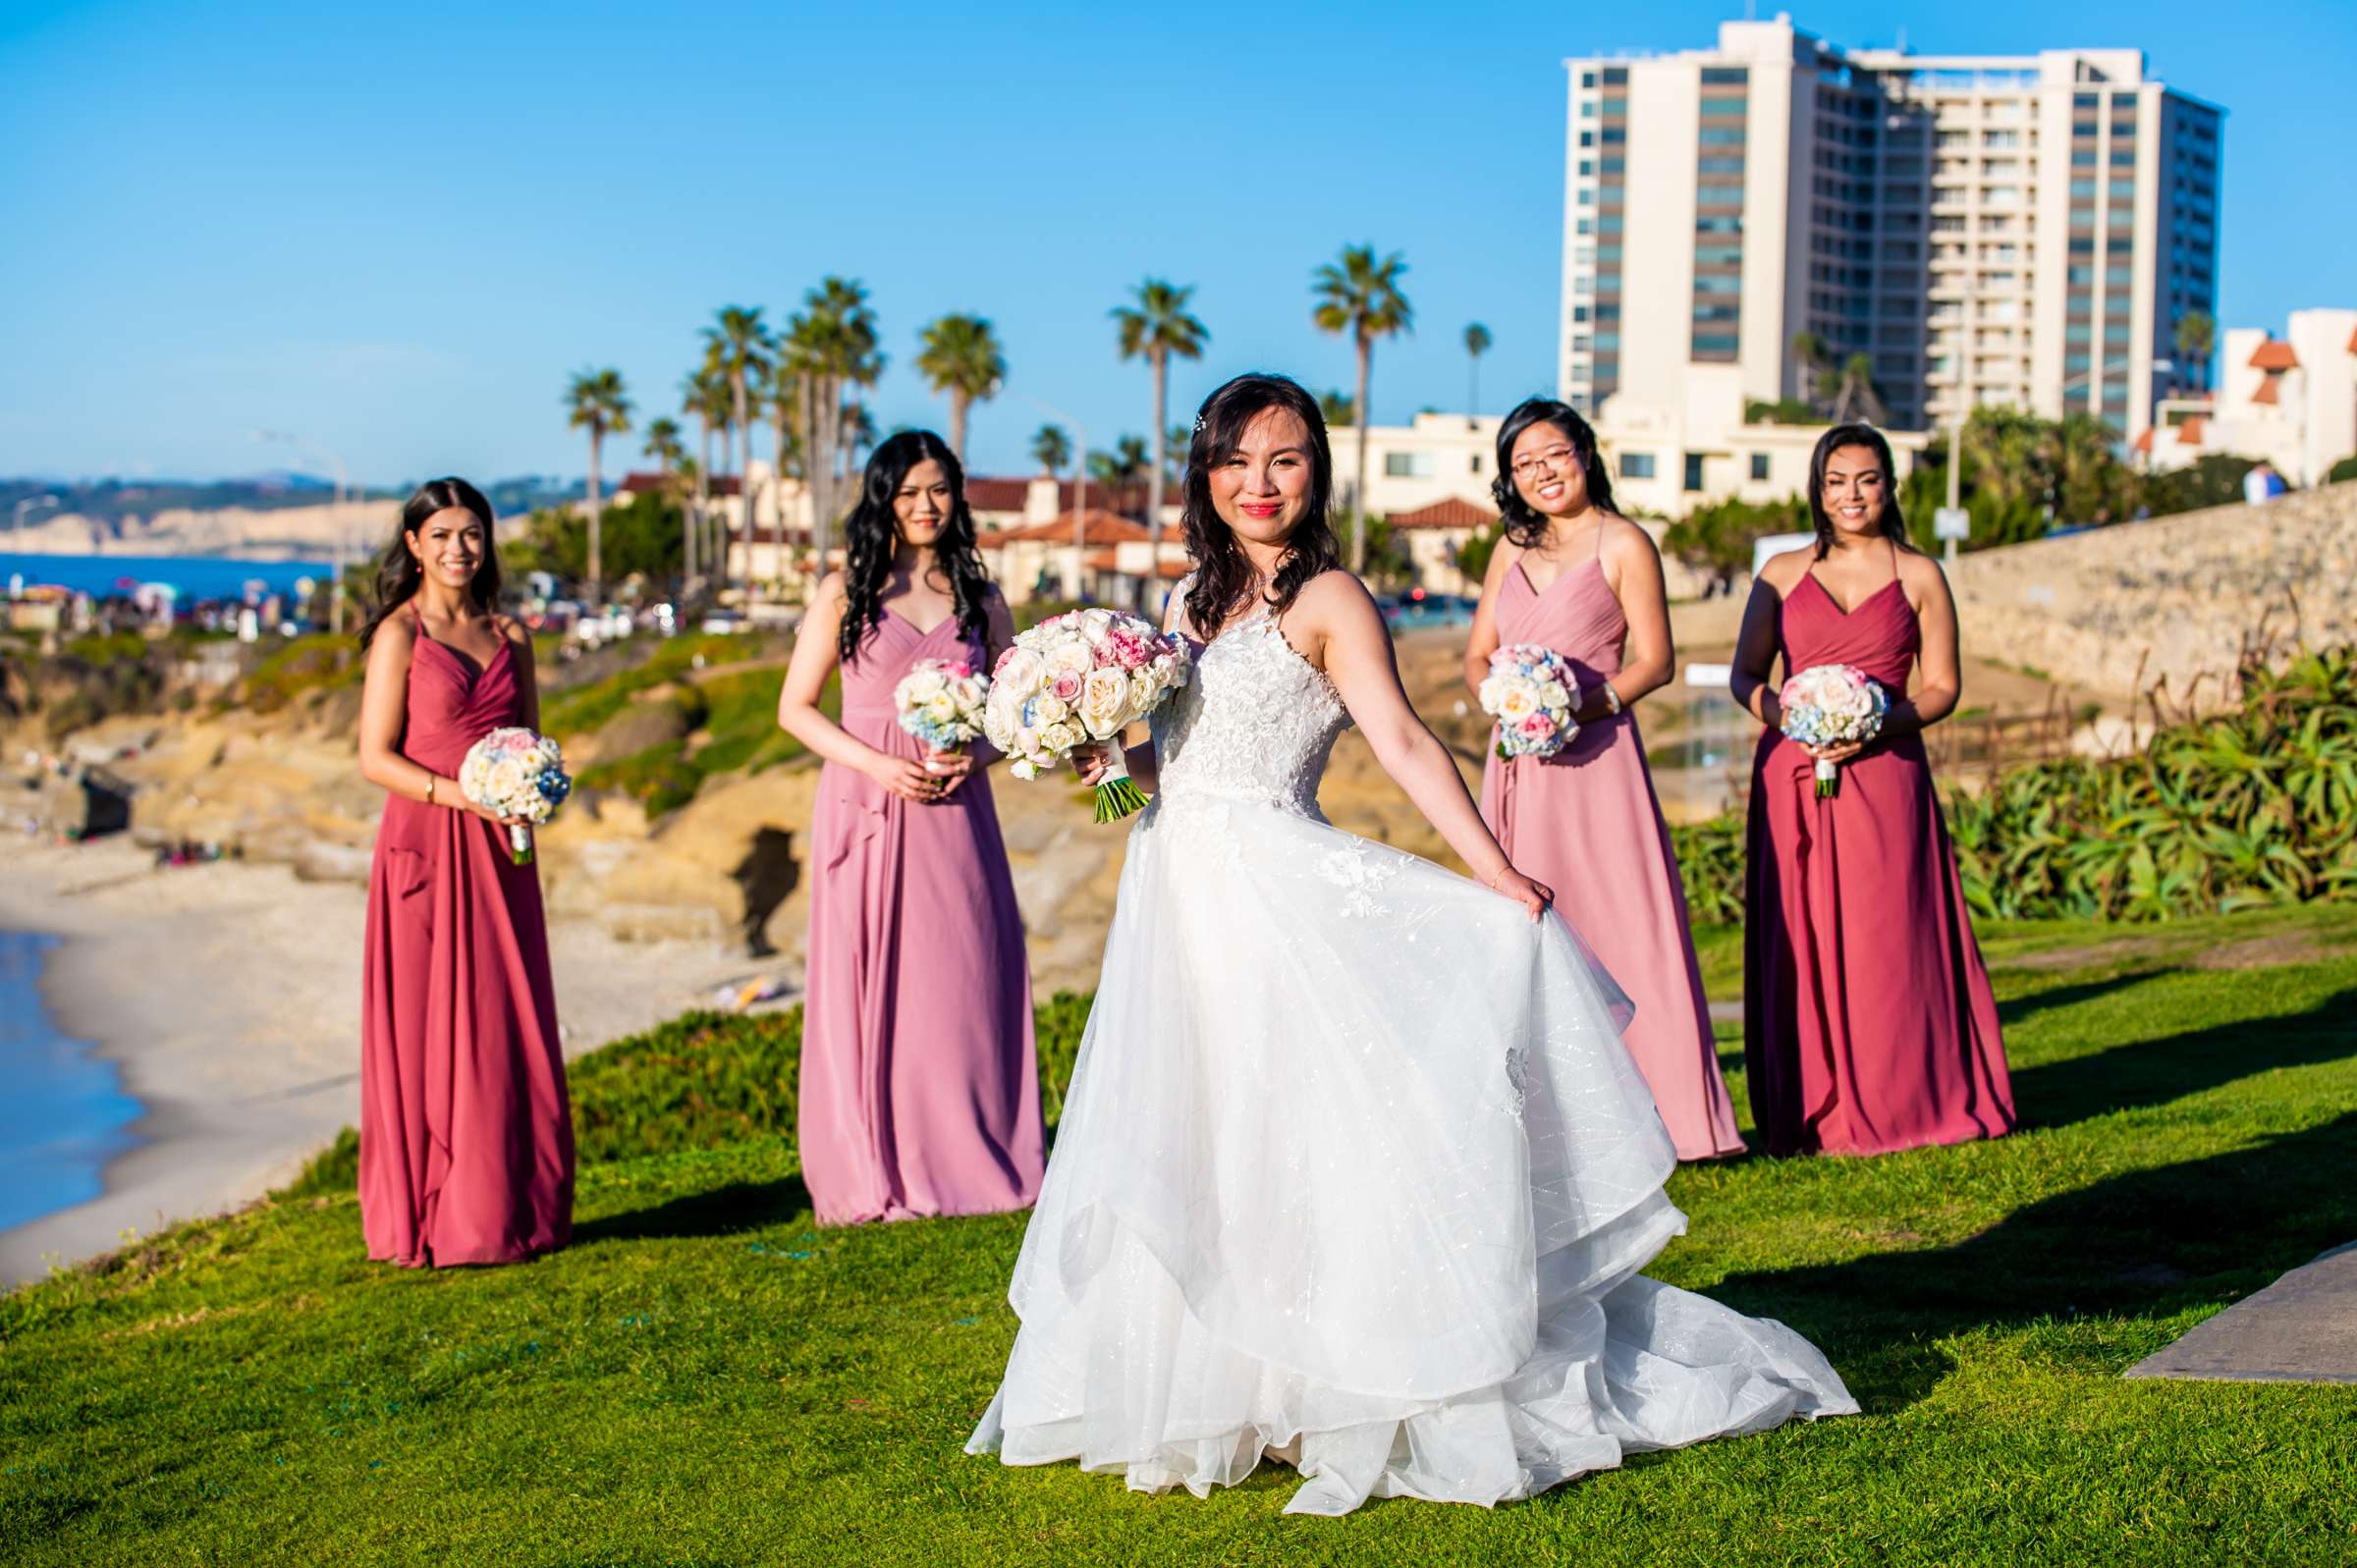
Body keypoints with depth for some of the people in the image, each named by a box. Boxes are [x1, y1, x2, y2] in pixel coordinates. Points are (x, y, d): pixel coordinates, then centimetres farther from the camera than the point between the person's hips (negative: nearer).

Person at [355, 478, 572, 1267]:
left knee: (509, 1026, 6)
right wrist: (465, 795, -18)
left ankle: (512, 1210, 14)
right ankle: (430, 1222, 5)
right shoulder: (400, 634, -4)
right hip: (427, 845, -5)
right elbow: (376, 758, -8)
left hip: (499, 853, 5)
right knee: (429, 1031, -2)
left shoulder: (509, 636, 12)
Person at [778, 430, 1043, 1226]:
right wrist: (878, 765, -10)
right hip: (865, 804, -2)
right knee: (869, 983, -1)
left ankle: (967, 1160, 11)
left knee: (960, 982, 1)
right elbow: (795, 707, 3)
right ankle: (877, 1176, 7)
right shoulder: (846, 592, 4)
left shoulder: (980, 599, 10)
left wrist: (977, 754, -8)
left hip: (952, 808, 2)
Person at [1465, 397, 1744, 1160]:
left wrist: (1585, 706, -18)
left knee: (1618, 928, -7)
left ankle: (1656, 1111, -3)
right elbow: (1477, 655, 18)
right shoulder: (1511, 551, 15)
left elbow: (1656, 660, -5)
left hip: (1594, 758, -6)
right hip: (1520, 765, 6)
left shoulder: (1623, 544, -2)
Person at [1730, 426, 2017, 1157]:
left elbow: (1942, 685, 6)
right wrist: (1784, 714, -10)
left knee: (1885, 939, -5)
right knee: (1800, 939, -2)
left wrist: (1882, 724, -12)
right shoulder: (1782, 574, 11)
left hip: (1883, 774, -1)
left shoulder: (1919, 575, 8)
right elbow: (1745, 675, 10)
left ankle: (1895, 1104, 4)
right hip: (1792, 774, 1)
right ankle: (1812, 1110, 4)